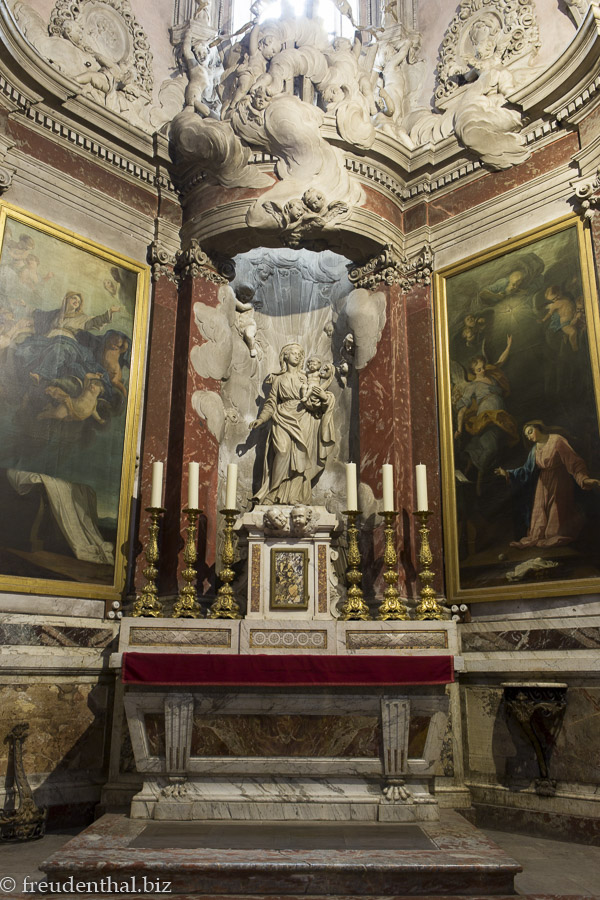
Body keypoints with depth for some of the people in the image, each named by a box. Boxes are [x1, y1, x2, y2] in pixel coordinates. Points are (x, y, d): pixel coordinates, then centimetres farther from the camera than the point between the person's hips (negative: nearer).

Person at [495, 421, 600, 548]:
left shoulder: (557, 440, -17)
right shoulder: (535, 449, 4)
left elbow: (573, 461, -23)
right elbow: (527, 471, 6)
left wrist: (584, 479, -36)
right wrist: (508, 474, -1)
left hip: (559, 484, -6)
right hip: (543, 485, 6)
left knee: (558, 516, 3)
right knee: (540, 516, 6)